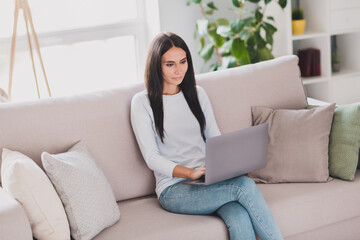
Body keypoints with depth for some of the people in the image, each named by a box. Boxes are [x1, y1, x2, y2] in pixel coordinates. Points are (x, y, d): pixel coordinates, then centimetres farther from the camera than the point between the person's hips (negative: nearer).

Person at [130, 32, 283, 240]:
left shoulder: (198, 93, 16)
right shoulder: (142, 102, 1)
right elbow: (152, 157, -7)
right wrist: (190, 173, -22)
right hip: (174, 189, -4)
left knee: (240, 220, -31)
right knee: (245, 185, -30)